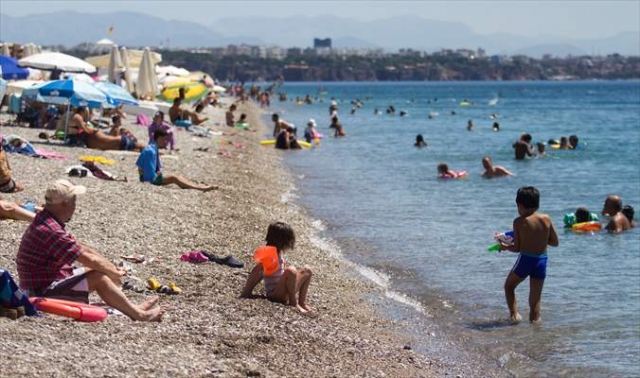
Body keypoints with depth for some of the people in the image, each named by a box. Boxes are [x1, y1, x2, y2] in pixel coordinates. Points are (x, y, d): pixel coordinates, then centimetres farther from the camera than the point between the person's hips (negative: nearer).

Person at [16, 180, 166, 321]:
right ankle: (138, 314, -4)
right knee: (99, 278, -14)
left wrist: (114, 270, 7)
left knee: (102, 271, 10)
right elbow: (88, 259, -21)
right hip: (43, 292, -11)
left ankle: (132, 307, 12)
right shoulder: (50, 231, -26)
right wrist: (115, 273, -5)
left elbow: (84, 250, 12)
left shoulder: (48, 223, 9)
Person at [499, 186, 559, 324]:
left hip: (525, 260, -3)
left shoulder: (519, 222, -9)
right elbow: (555, 242, 5)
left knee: (509, 286, 20)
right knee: (535, 298, 13)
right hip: (541, 261, 3)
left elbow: (517, 248, -7)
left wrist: (504, 246, 12)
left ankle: (514, 314, 6)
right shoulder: (546, 219, -1)